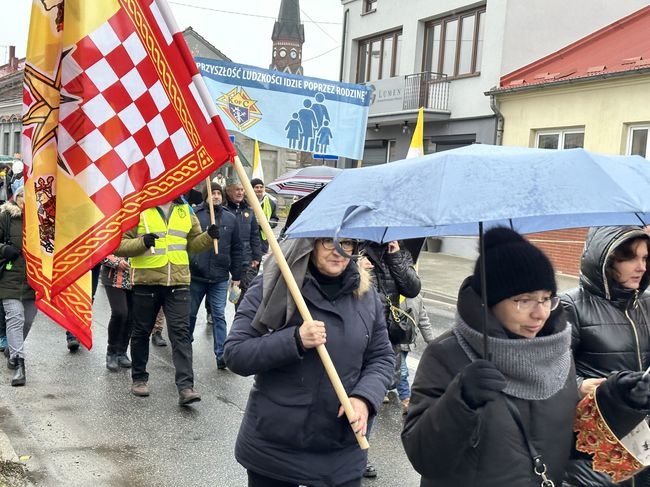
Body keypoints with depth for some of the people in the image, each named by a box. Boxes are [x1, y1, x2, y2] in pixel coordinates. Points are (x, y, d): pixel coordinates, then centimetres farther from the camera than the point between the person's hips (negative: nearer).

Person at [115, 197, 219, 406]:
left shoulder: (185, 210, 9)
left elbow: (194, 242, 19)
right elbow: (118, 244, -5)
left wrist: (209, 236, -2)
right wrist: (142, 242, -23)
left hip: (178, 282, 2)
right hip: (146, 282, -2)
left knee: (181, 333, -5)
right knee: (141, 332, 12)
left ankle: (185, 386, -6)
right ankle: (139, 378, 30)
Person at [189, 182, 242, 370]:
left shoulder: (230, 218, 6)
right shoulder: (194, 215, -5)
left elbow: (236, 249, 9)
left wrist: (236, 275, 8)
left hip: (220, 277, 1)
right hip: (195, 275, -1)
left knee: (219, 316, 3)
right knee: (190, 313, 13)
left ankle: (222, 354, 6)